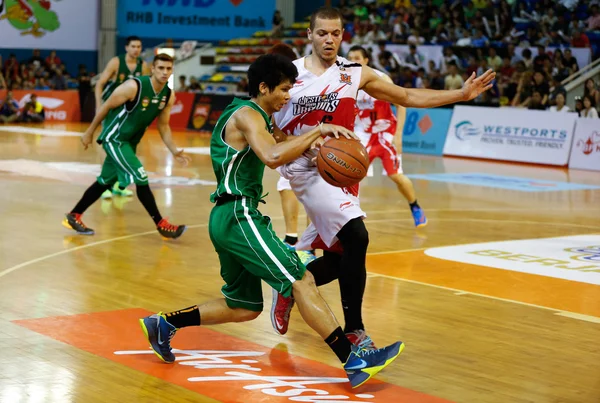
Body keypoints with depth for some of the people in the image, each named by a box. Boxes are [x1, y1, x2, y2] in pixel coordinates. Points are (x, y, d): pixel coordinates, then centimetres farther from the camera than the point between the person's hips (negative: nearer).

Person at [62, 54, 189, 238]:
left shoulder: (169, 95, -4)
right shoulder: (134, 86, -23)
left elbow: (163, 126, 8)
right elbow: (106, 106, -12)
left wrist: (174, 151, -5)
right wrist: (89, 132, -6)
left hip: (130, 142, 8)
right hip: (114, 138, -8)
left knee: (105, 182, 15)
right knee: (141, 179, -13)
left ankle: (73, 217, 26)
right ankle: (162, 225, -5)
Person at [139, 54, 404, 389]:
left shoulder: (258, 118, 20)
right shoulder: (247, 115, -10)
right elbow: (273, 157, -28)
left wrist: (310, 146, 5)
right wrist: (317, 131, -23)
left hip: (230, 219, 11)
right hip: (238, 215, -11)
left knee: (245, 307, 16)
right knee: (302, 280, -16)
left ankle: (165, 324, 20)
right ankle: (354, 360, -21)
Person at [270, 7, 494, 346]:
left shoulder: (356, 74, 6)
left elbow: (408, 96, 10)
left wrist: (461, 94, 4)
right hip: (308, 168, -5)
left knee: (340, 257, 8)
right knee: (356, 236, -24)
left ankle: (288, 289, 36)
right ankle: (354, 331, -15)